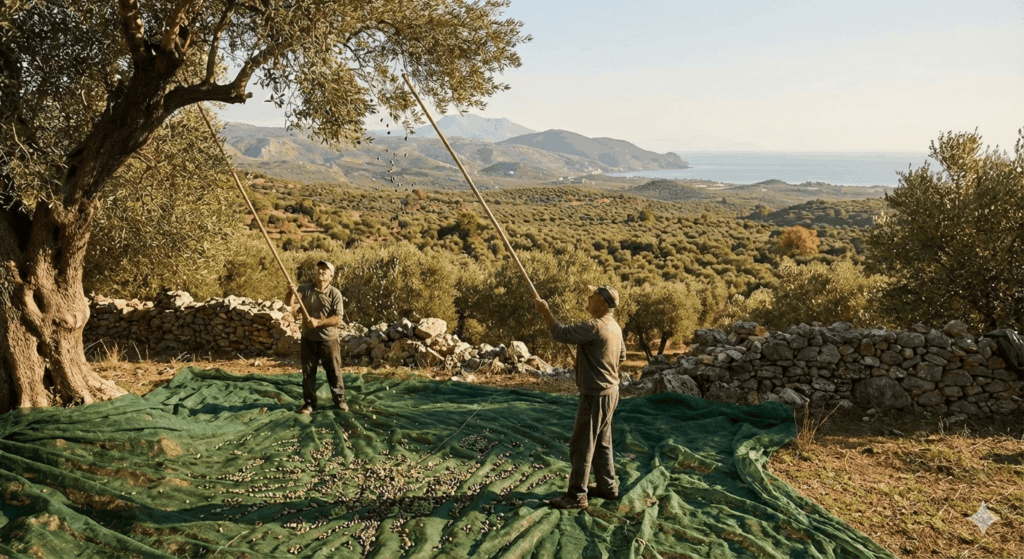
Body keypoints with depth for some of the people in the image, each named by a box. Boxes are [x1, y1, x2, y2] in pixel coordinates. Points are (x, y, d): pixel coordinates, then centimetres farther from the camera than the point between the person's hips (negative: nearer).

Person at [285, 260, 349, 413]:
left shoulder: (335, 293, -8)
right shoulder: (305, 289, -2)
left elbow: (338, 319, -13)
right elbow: (289, 303, -14)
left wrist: (318, 322, -22)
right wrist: (291, 293, -34)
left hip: (328, 340, -2)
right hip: (308, 340, 2)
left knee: (334, 372, 9)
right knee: (308, 373, 11)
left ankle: (340, 400, 25)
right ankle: (309, 403, 24)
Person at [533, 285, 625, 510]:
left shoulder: (594, 327, -23)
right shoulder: (614, 326, 8)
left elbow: (561, 334, -23)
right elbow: (621, 355, 22)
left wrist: (545, 311, -11)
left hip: (596, 395, -10)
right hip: (609, 391, 10)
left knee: (581, 445, -2)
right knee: (601, 443, 20)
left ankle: (576, 495, 4)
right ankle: (607, 487, 30)